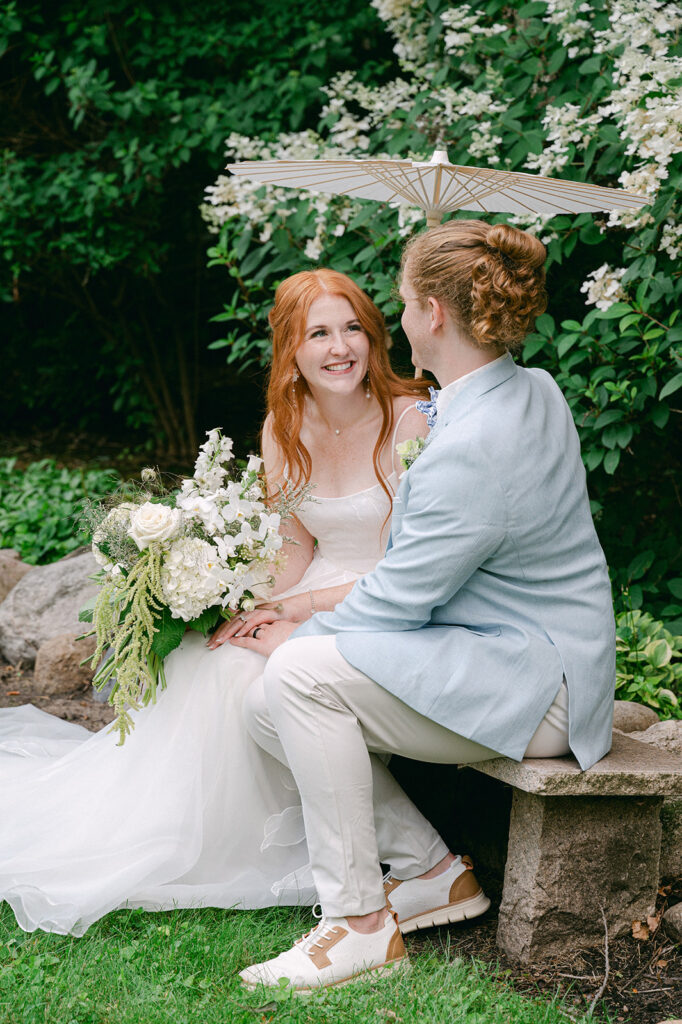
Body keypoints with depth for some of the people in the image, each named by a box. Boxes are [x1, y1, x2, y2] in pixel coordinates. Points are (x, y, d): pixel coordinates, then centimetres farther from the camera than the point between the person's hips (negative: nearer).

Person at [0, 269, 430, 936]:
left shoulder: (410, 421, -16)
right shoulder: (284, 429, 2)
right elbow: (295, 550, 9)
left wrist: (292, 608, -22)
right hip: (314, 596, 6)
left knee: (248, 667, -28)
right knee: (206, 652, -20)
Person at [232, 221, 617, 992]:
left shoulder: (470, 452, -27)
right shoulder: (535, 392, 3)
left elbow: (395, 603, -18)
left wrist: (298, 637, -2)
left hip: (532, 688, -10)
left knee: (301, 674, -24)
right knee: (264, 706, 1)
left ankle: (360, 922, -14)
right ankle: (432, 871, 10)